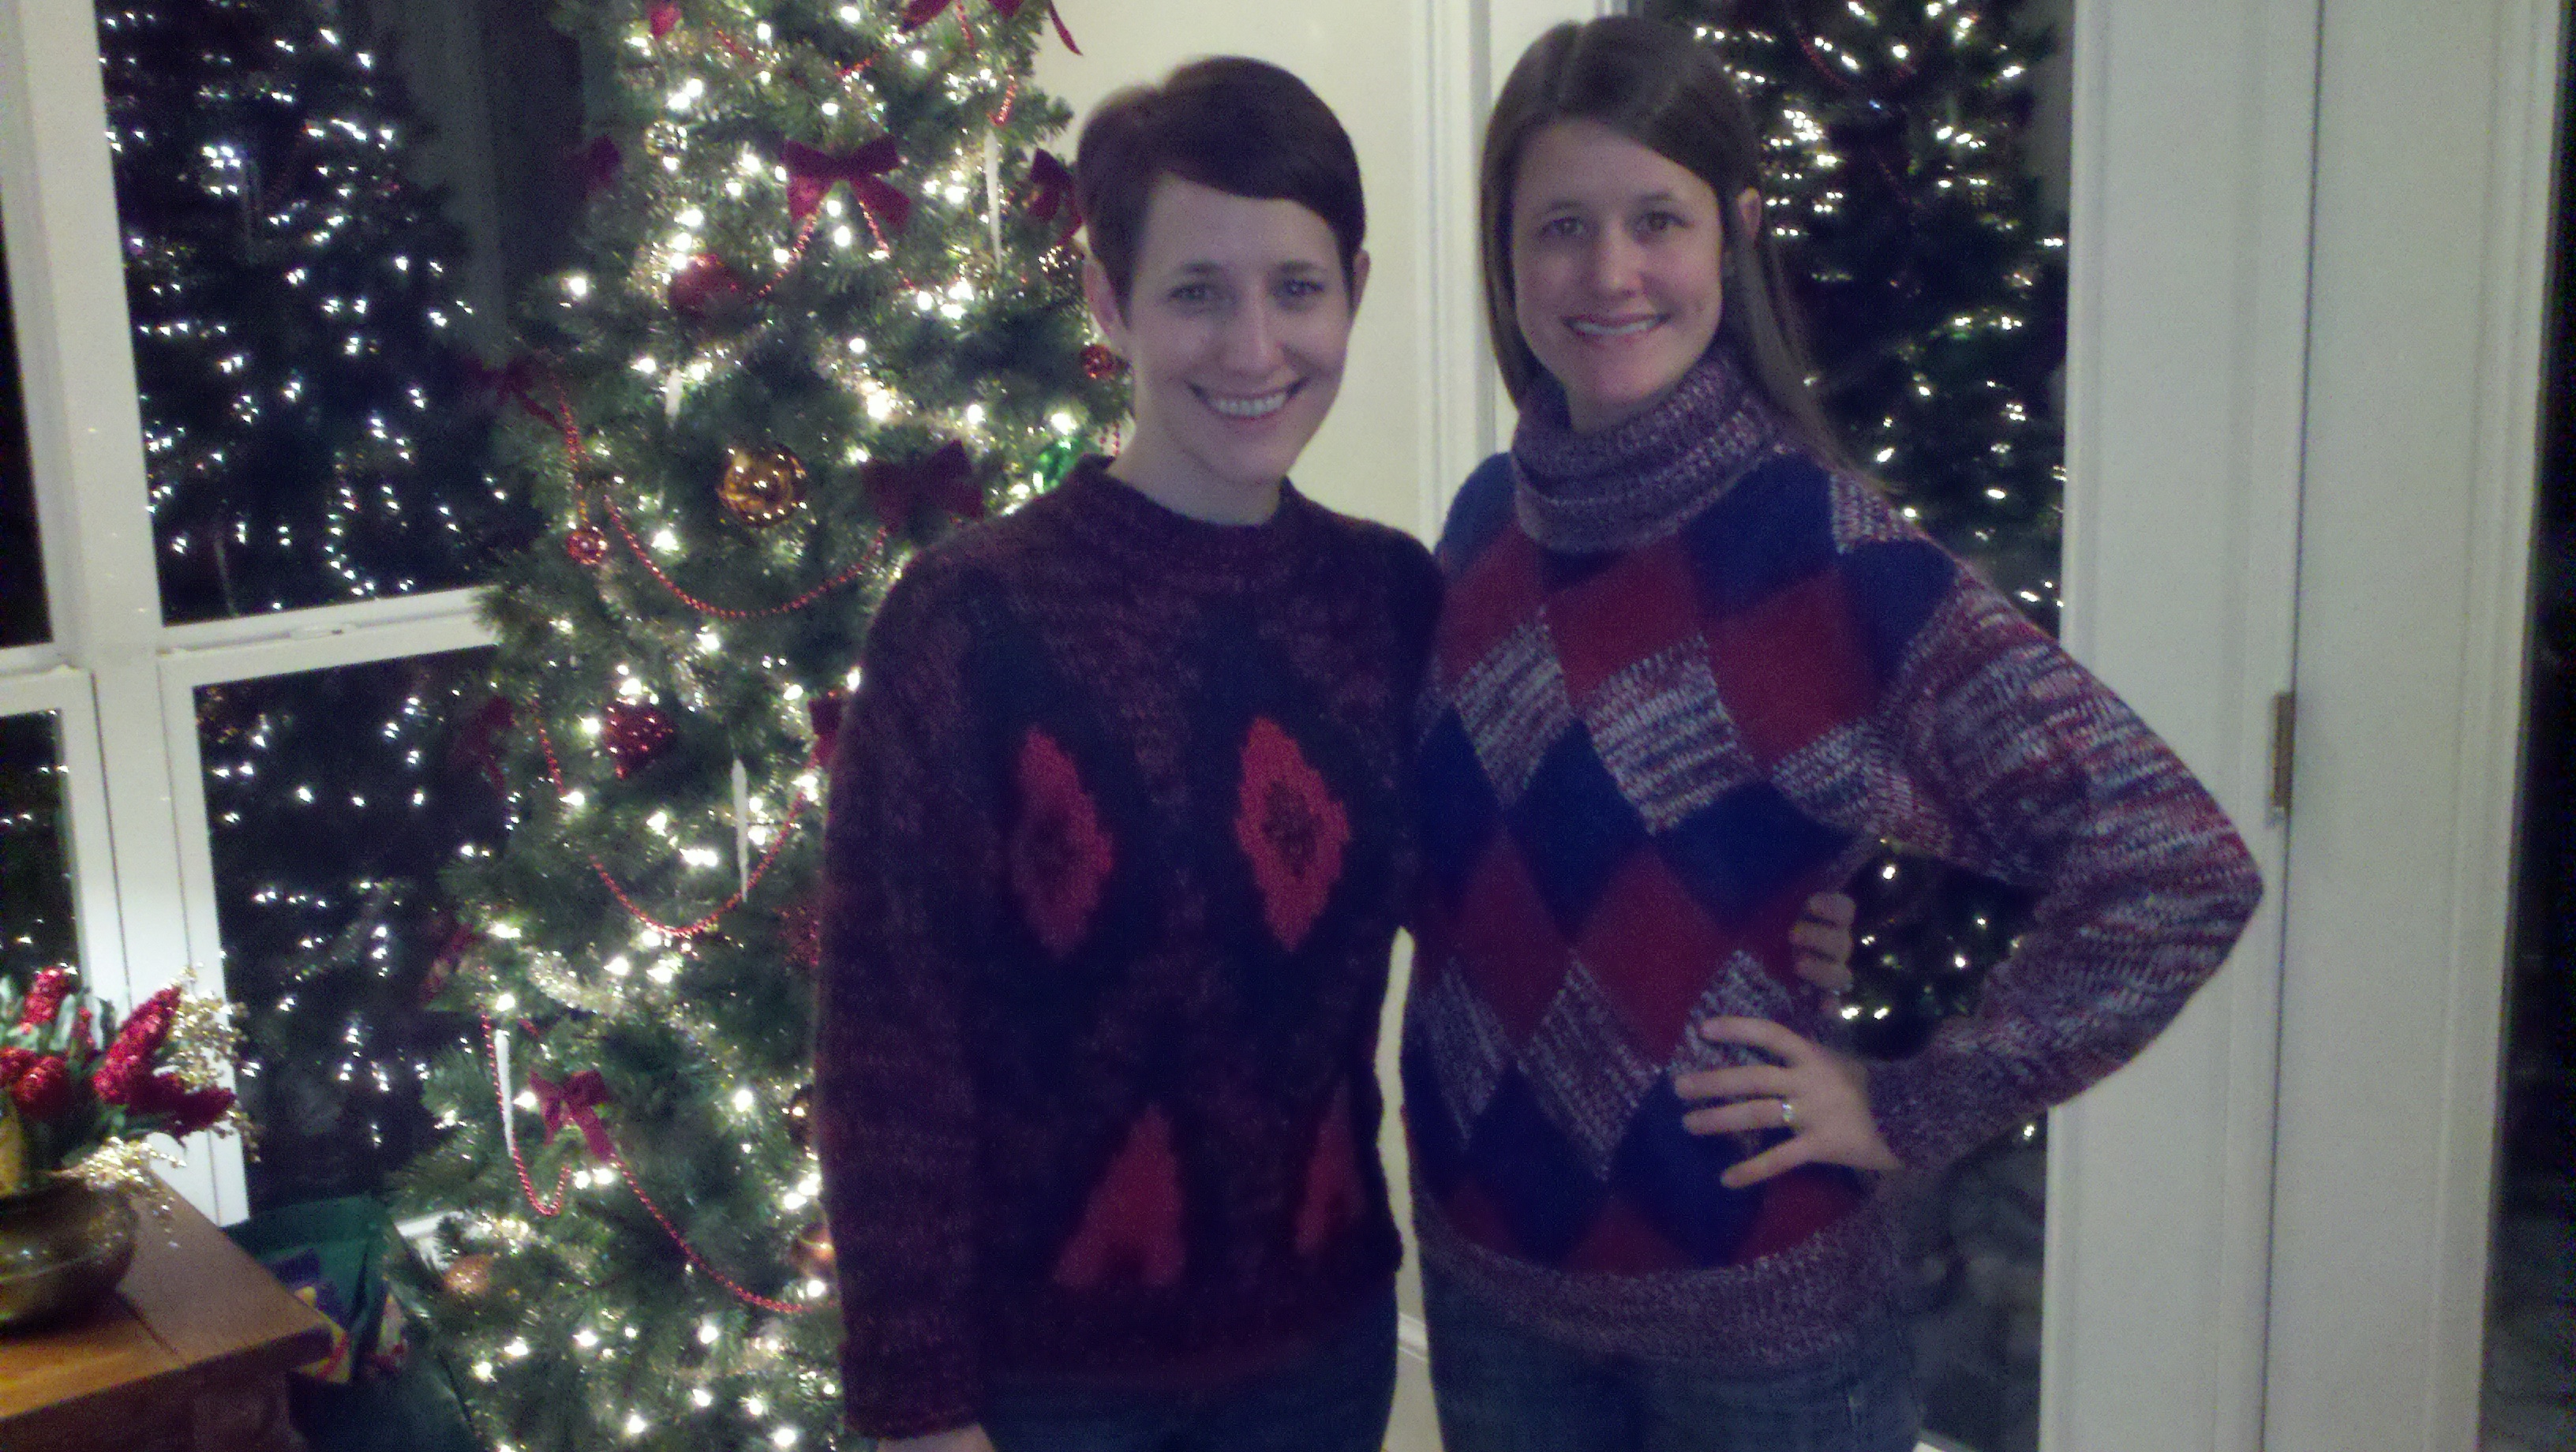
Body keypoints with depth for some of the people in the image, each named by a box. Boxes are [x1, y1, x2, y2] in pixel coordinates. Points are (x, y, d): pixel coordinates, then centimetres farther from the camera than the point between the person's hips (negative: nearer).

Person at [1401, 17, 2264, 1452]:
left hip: (1756, 1305, -4)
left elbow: (2180, 866, -20)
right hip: (1488, 1268, 4)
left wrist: (1913, 1115, -15)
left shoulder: (1826, 547, -16)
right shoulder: (1489, 521, -1)